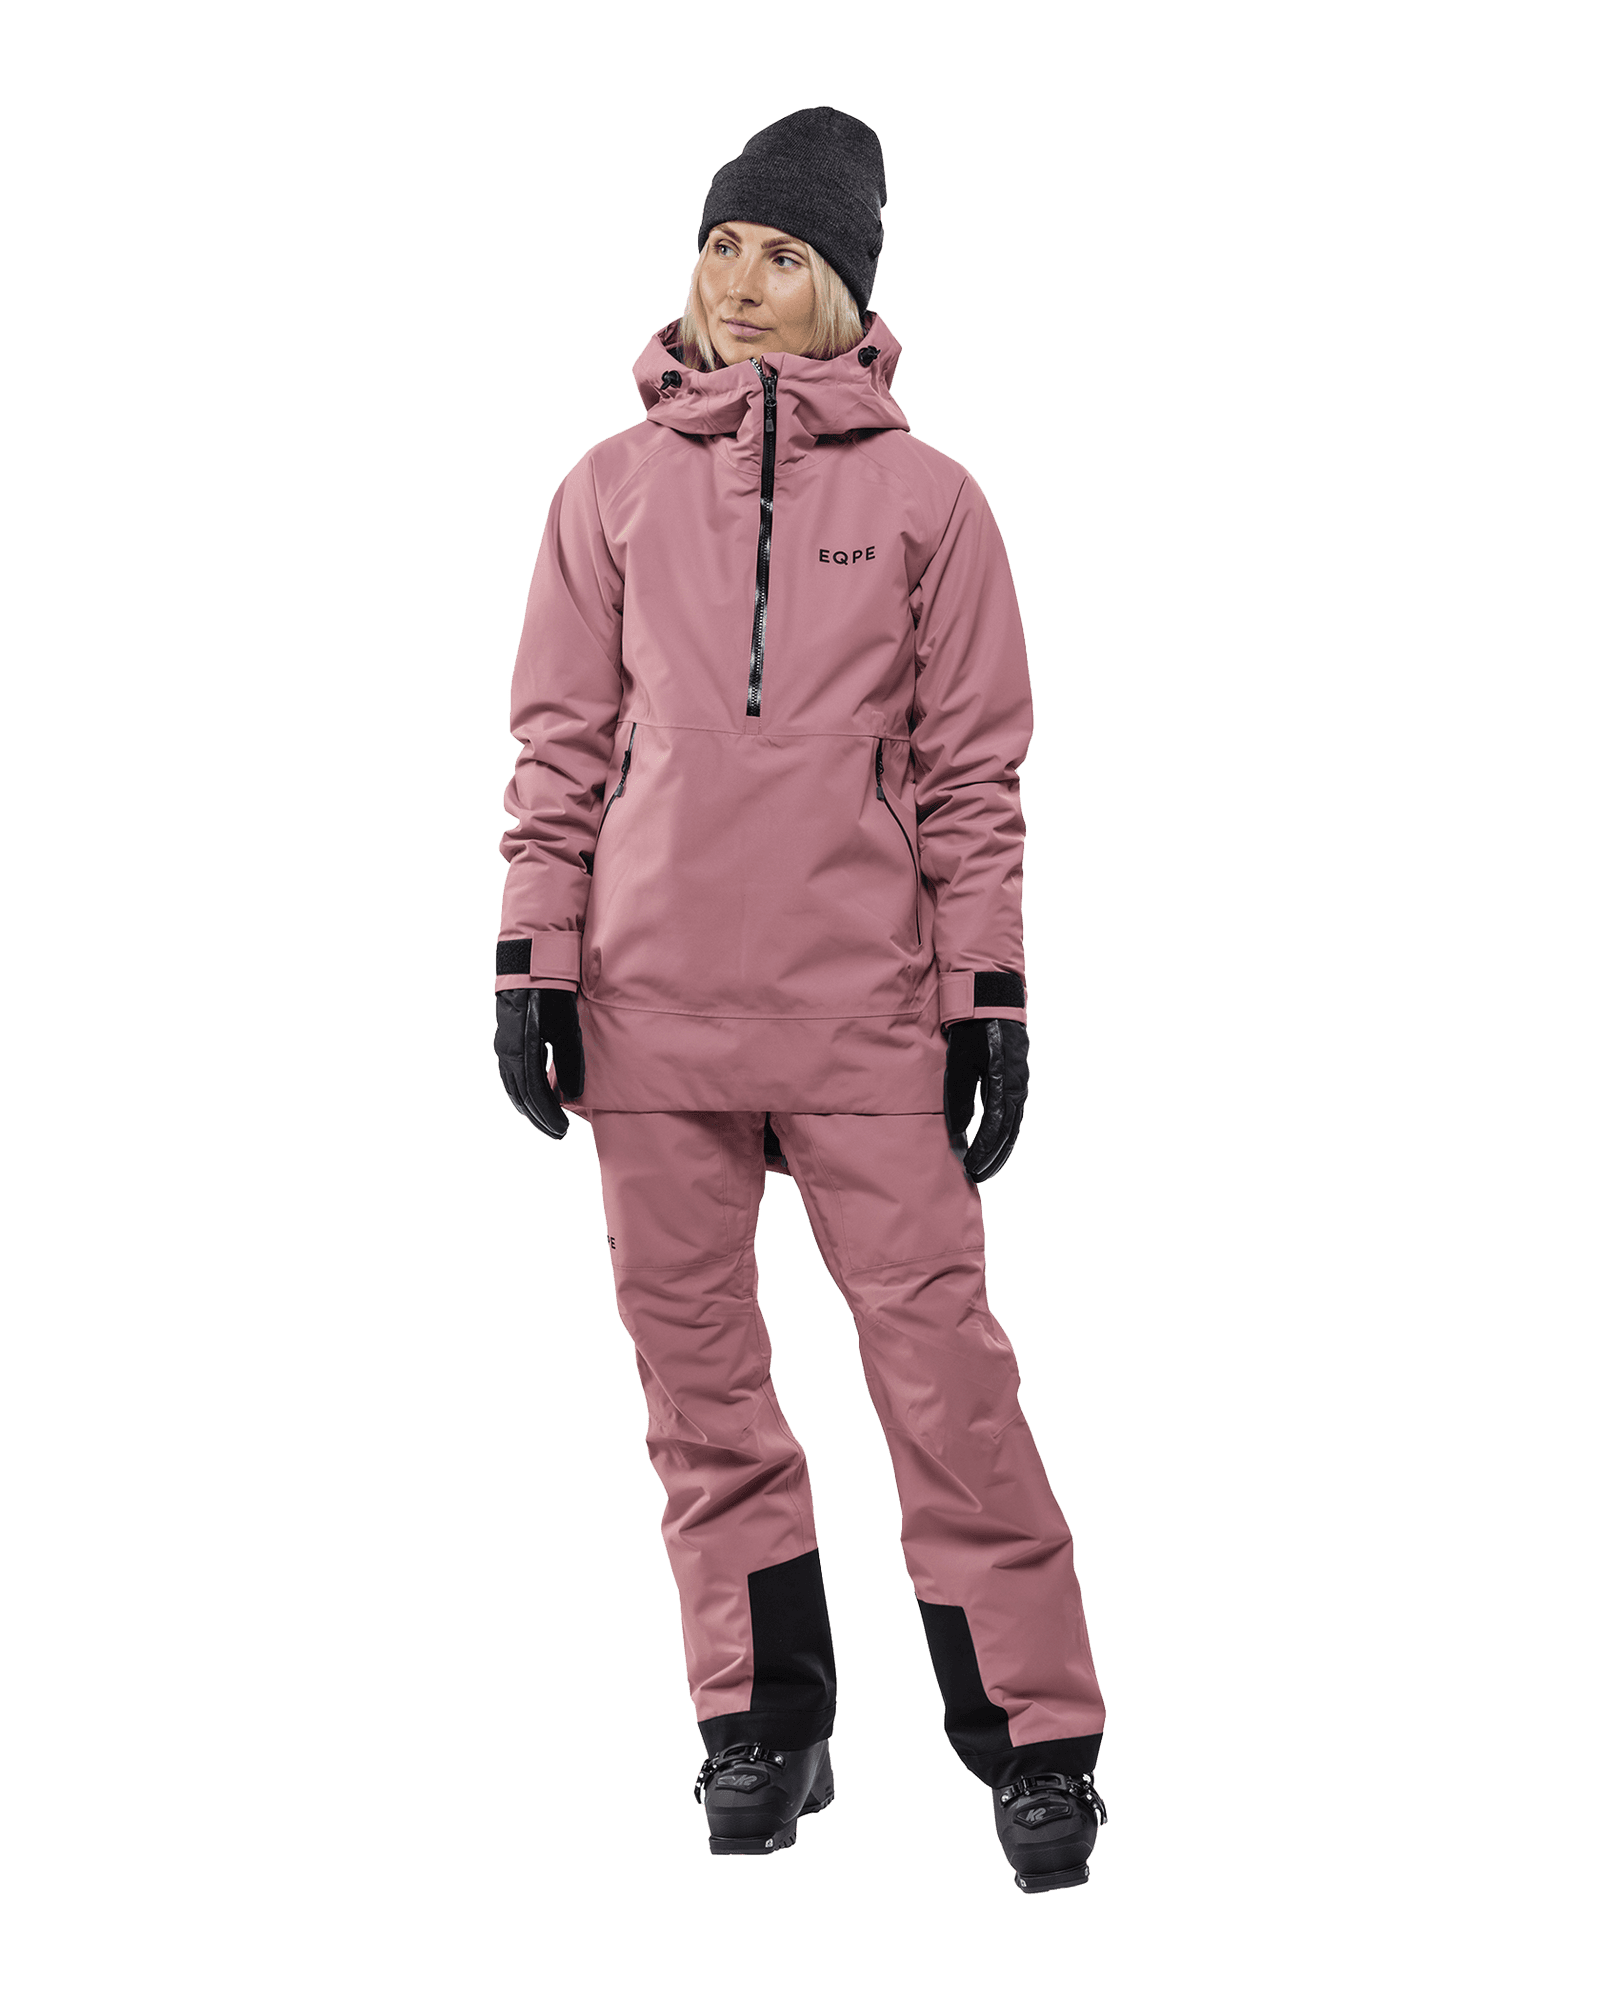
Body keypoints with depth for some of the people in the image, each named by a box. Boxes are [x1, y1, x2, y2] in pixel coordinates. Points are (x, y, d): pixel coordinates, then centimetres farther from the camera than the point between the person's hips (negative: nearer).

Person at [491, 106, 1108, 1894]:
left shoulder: (925, 494, 4)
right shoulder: (611, 489, 8)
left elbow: (974, 767, 5)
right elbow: (559, 740, 10)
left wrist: (990, 990, 0)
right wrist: (533, 959, 3)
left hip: (867, 1010, -2)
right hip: (653, 1003, 2)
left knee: (943, 1373, -6)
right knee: (697, 1378, 6)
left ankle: (1032, 1740, 3)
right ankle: (761, 1720, 18)